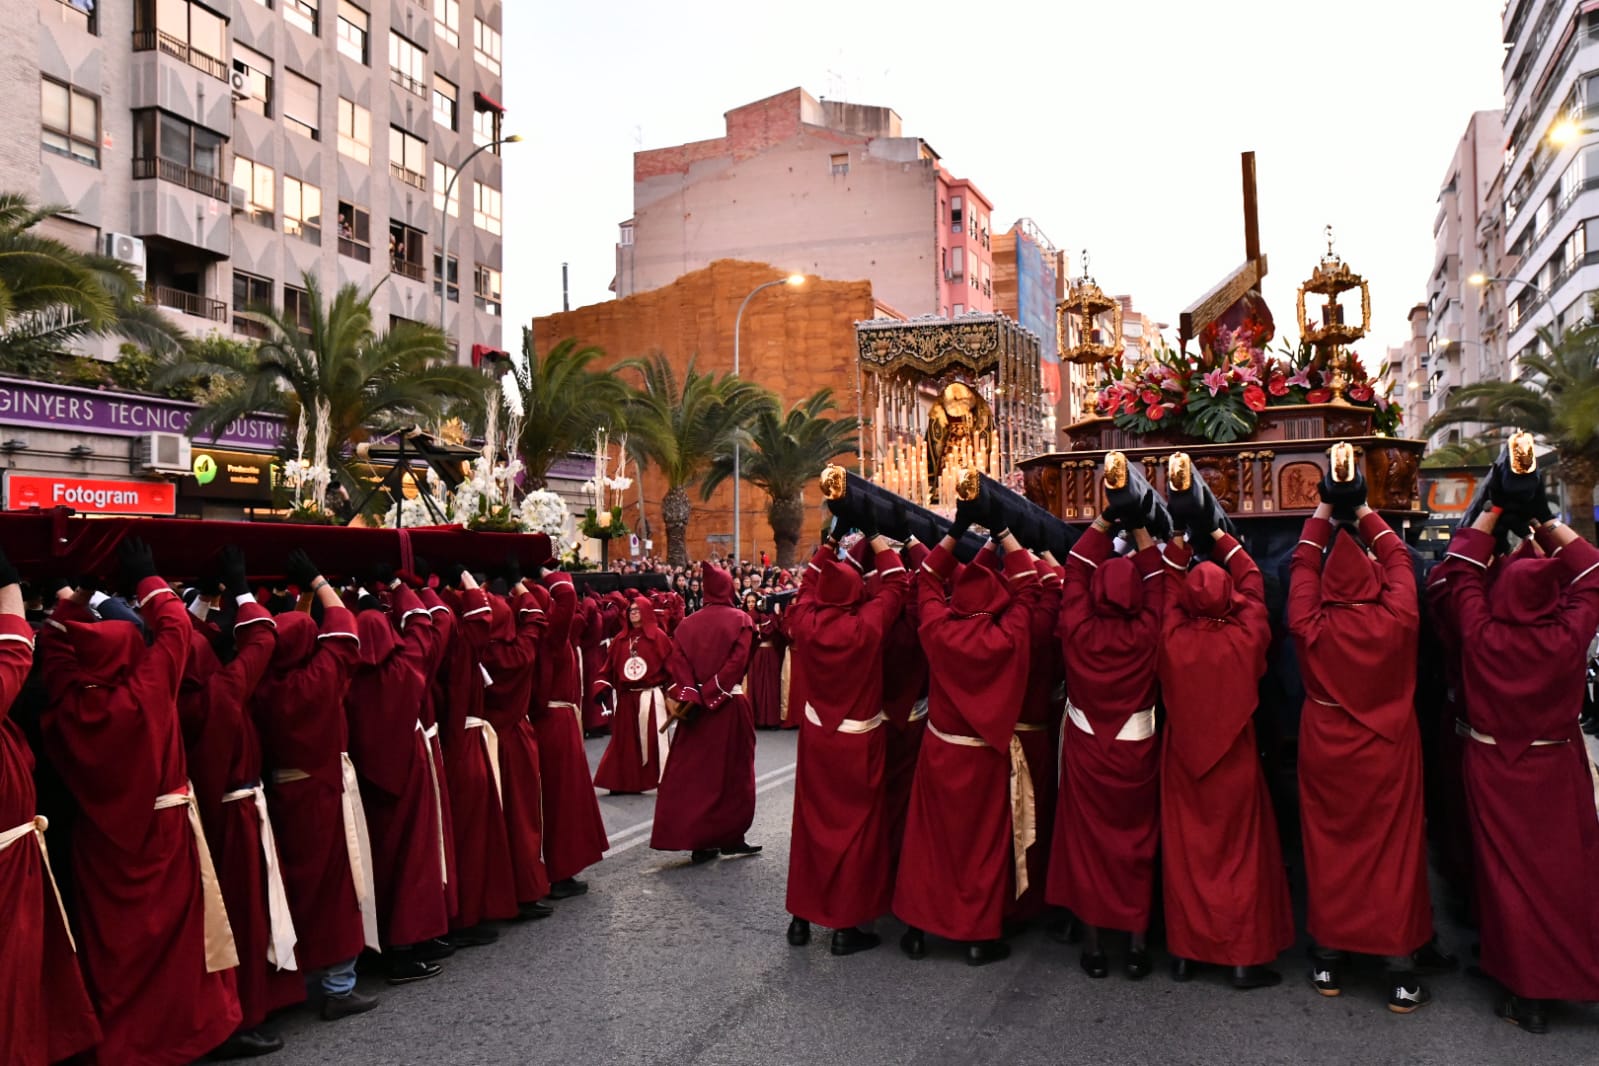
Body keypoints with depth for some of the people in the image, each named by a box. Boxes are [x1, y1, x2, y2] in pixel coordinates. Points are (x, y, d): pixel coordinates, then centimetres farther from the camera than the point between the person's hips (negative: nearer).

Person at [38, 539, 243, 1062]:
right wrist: (145, 581, 0)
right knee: (173, 936, 9)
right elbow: (175, 627, -10)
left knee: (112, 941, 13)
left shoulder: (68, 701, -11)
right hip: (161, 833, -3)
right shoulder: (148, 692, -20)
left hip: (100, 841, 4)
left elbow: (54, 645, 6)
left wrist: (70, 600, 14)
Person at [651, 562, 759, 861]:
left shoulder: (687, 624, 5)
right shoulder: (740, 620, -4)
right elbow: (737, 662, -15)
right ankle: (729, 837, 14)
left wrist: (689, 697, -15)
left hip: (694, 706, 3)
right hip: (729, 706, -3)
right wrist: (712, 695, -15)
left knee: (693, 772, 7)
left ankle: (697, 840, 6)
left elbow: (677, 663, -7)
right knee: (732, 772, 9)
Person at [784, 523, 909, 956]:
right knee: (855, 827, 5)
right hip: (858, 742, -4)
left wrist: (830, 544, 17)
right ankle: (846, 925, 9)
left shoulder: (805, 622, -10)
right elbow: (895, 584, -5)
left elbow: (811, 583, 11)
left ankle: (801, 917, 22)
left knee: (812, 823, 14)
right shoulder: (866, 626, -19)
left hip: (817, 738, 4)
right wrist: (877, 541, 7)